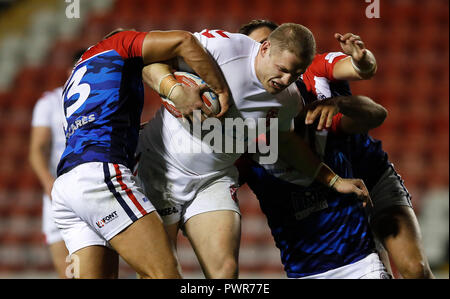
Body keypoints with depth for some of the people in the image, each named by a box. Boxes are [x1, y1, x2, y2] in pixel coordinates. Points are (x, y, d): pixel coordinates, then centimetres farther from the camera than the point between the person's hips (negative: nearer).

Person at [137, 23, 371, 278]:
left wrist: (334, 181, 17)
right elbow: (152, 61, -15)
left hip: (215, 179, 4)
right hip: (161, 165, -4)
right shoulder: (222, 45, -20)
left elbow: (284, 140, 18)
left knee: (226, 269, -15)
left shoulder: (289, 99, -2)